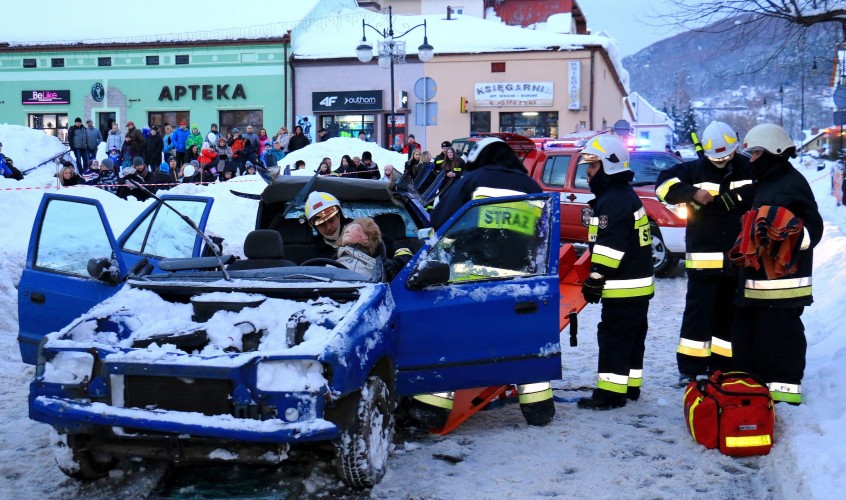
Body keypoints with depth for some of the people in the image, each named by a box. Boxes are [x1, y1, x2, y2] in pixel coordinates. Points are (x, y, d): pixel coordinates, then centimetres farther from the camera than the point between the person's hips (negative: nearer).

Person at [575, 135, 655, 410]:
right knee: (631, 338, 17)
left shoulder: (614, 199, -18)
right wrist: (599, 278, 26)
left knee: (613, 338, -7)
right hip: (637, 284, 11)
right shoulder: (624, 194, 17)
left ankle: (610, 392, -4)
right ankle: (630, 386, 26)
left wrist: (595, 278, -23)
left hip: (624, 286, -11)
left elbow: (610, 245, -25)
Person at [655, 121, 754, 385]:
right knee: (698, 313, -2)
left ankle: (722, 368, 20)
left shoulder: (750, 170, 4)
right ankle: (689, 368, 3)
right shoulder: (694, 170, 0)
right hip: (703, 258, -2)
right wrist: (692, 193, -19)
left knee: (730, 314, 11)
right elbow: (664, 184, -7)